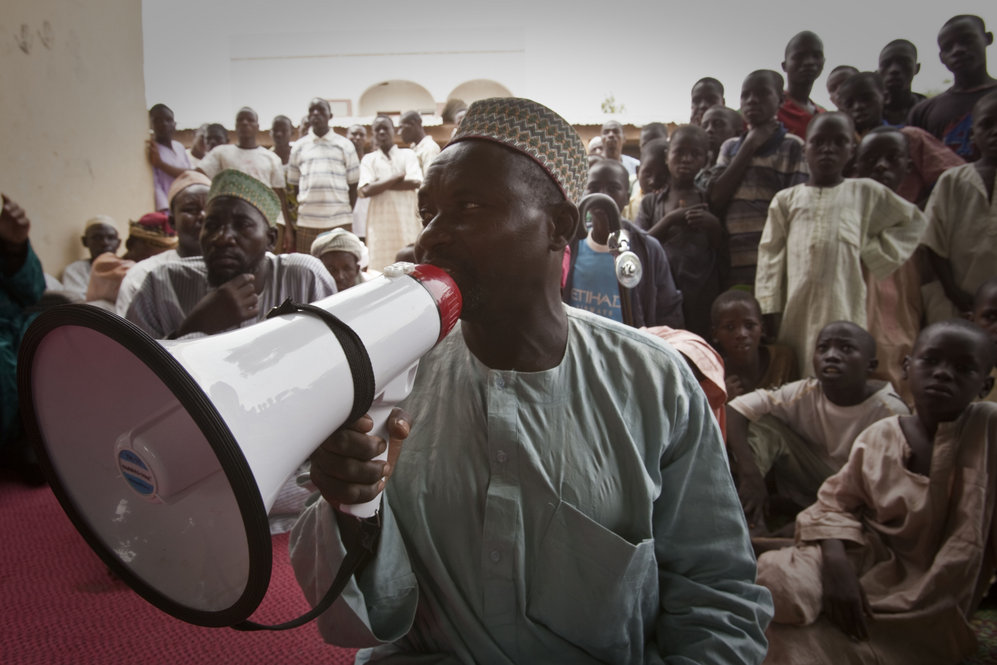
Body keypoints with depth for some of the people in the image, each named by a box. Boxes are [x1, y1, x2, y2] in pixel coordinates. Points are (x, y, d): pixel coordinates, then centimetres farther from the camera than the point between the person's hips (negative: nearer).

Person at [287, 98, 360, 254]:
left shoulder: (345, 145, 9)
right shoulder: (299, 147, 13)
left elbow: (353, 184, 9)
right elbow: (293, 186, 14)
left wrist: (348, 213, 0)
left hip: (340, 223, -1)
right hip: (306, 223, 1)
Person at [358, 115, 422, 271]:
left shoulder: (407, 154, 11)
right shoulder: (368, 159, 12)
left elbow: (415, 182, -6)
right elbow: (365, 191, -3)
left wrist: (381, 183, -4)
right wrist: (397, 177, -4)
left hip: (406, 222, 0)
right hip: (379, 224, 1)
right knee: (380, 268, -5)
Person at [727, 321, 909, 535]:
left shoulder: (891, 413, -19)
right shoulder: (803, 394, -14)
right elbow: (734, 410, -21)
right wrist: (750, 475, -35)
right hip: (812, 485, 3)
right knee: (763, 424, -19)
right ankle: (750, 523, -27)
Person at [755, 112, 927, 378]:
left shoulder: (865, 192, 12)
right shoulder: (786, 199, 12)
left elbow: (913, 222, 22)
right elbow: (770, 256, 7)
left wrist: (874, 254, 8)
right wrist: (769, 309, 0)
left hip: (843, 303, -1)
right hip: (796, 304, 1)